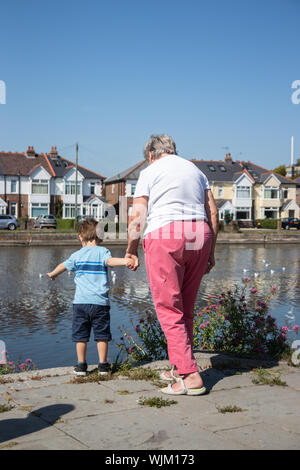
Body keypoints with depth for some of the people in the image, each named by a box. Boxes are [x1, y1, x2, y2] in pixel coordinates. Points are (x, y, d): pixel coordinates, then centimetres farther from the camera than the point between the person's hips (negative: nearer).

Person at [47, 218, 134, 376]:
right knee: (102, 334, 7)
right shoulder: (102, 251, 0)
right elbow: (110, 261, -21)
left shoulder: (77, 255, 9)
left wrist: (53, 274, 43)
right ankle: (103, 365, 10)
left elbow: (63, 266, 24)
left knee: (80, 335, 9)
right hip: (100, 302, -2)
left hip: (81, 301, 2)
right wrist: (125, 261, -36)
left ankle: (81, 365, 13)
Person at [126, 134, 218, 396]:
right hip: (199, 236, 6)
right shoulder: (195, 169, 20)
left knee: (169, 310, -3)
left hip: (165, 236, -6)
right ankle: (179, 368, 23)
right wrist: (210, 251, 17)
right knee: (186, 308, 14)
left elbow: (138, 215, -3)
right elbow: (213, 212, 14)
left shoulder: (150, 172, 6)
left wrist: (131, 251, 6)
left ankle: (190, 376, -8)